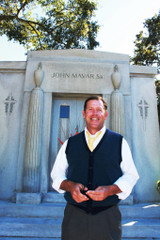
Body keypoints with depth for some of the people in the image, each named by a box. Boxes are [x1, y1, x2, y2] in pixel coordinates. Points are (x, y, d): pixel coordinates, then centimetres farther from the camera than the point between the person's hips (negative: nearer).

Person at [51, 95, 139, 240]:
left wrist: (110, 190, -14)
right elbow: (57, 174, 10)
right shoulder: (70, 144, 7)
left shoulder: (119, 142, 4)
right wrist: (69, 185, -11)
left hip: (108, 217, 0)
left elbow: (131, 175, 4)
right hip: (74, 216, 1)